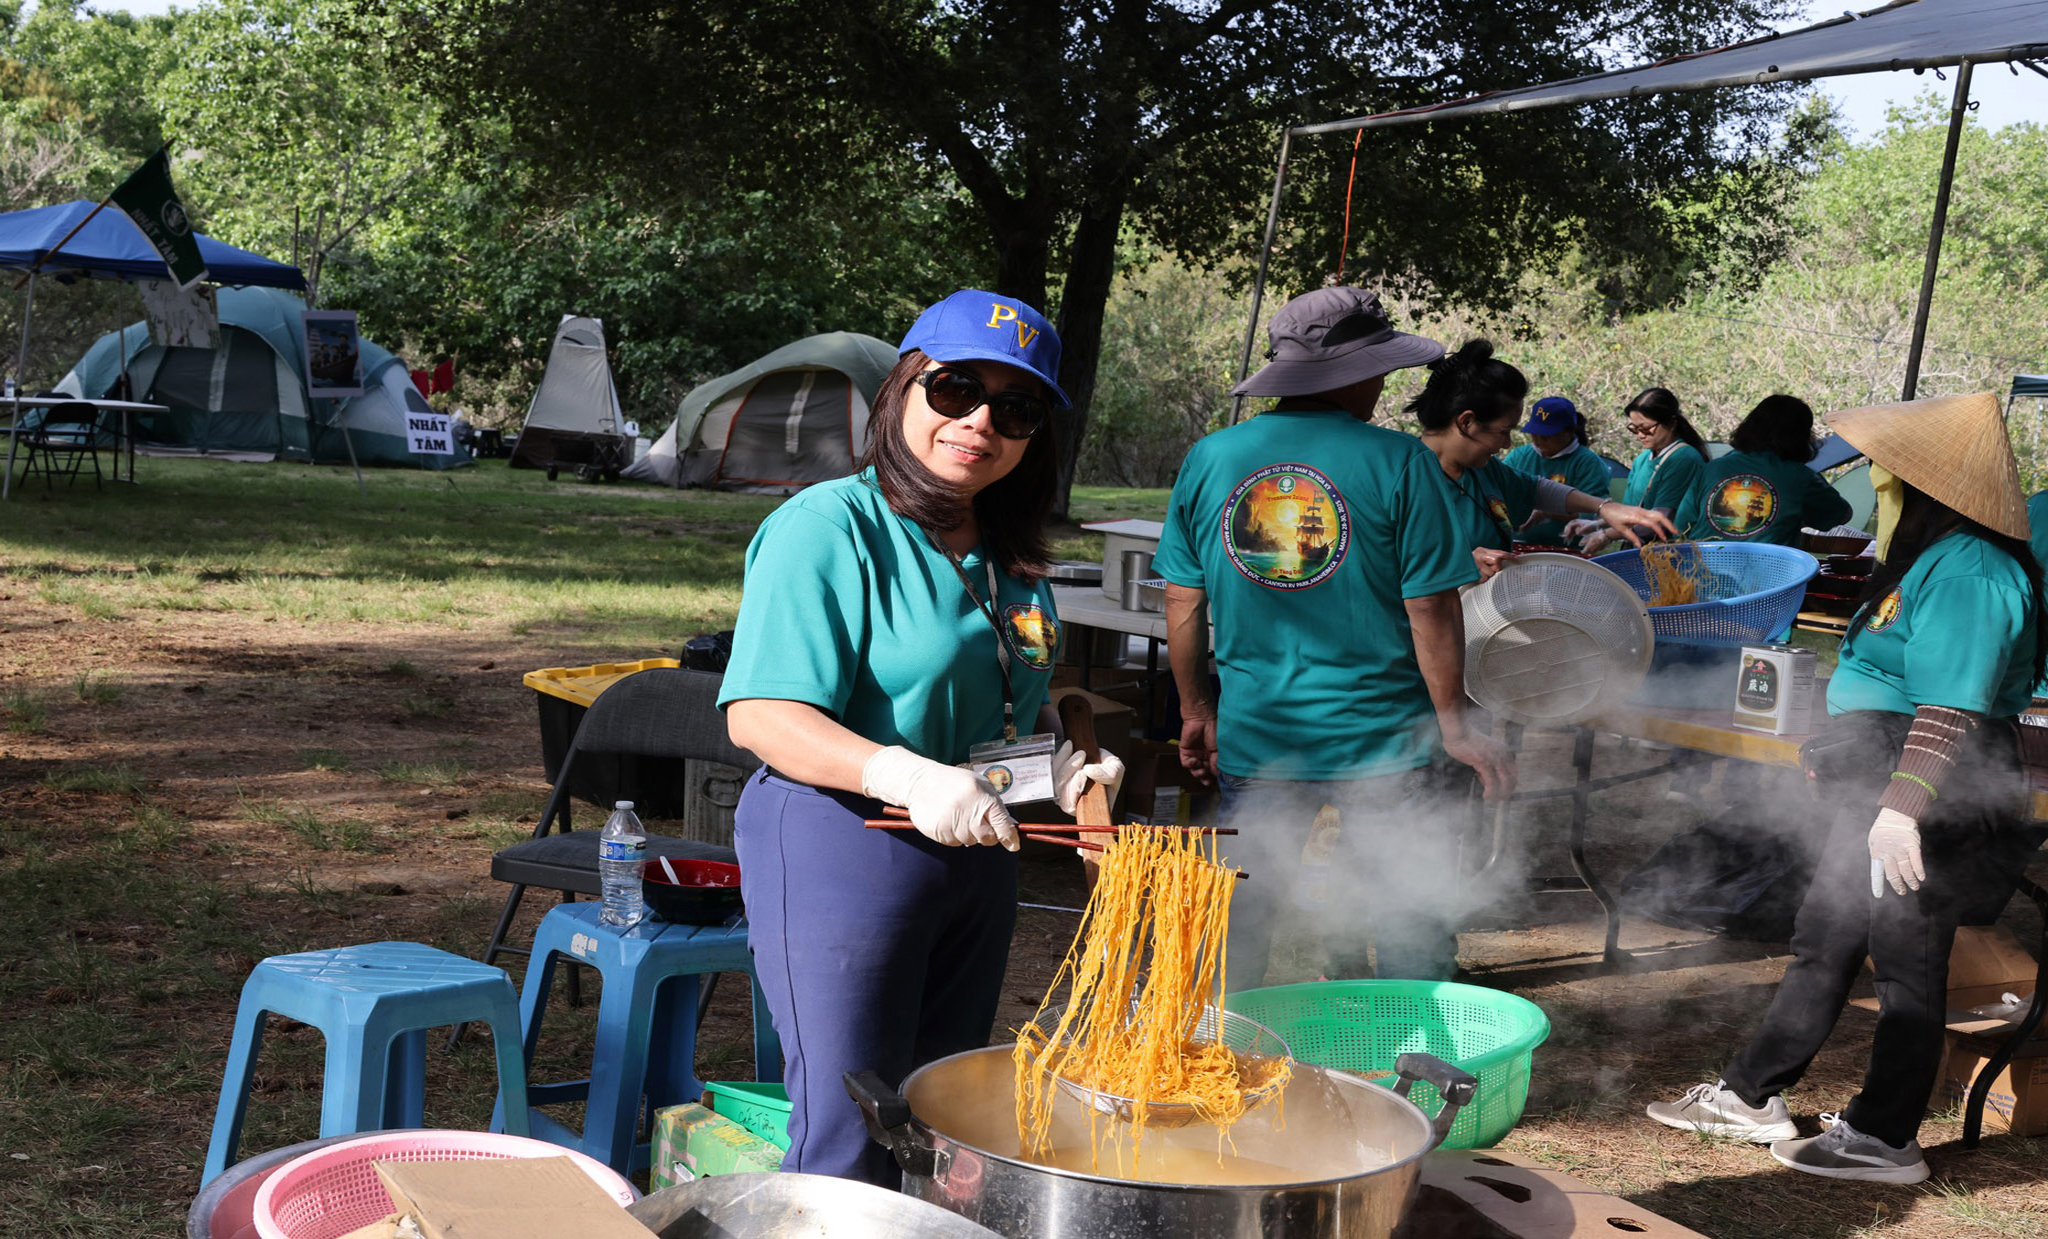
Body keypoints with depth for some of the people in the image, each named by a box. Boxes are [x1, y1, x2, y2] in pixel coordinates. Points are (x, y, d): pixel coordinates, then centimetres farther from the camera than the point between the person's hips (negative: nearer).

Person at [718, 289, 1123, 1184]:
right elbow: (758, 714, -21)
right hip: (838, 849, -8)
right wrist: (903, 775, -34)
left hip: (976, 856, 8)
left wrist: (1059, 766, 5)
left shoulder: (1008, 557, 10)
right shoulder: (828, 526, -14)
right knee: (851, 1140, -4)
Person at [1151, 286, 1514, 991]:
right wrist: (1455, 727, 0)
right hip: (1385, 742, -3)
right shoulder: (1398, 462, -10)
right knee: (1412, 932, 10)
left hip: (1252, 739, 3)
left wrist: (1196, 710, 16)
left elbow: (1182, 604, 4)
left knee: (1238, 922, 15)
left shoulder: (1209, 458, 0)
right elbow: (1431, 610, -10)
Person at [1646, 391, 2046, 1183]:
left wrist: (1903, 807, -30)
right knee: (1822, 945, 15)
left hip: (1933, 810, -11)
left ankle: (1883, 1139, 12)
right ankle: (1751, 1096, 25)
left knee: (1906, 965, 1)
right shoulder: (1927, 557, 15)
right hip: (1882, 795, 11)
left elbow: (1952, 708, -26)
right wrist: (1842, 759, 30)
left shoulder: (1968, 569, -19)